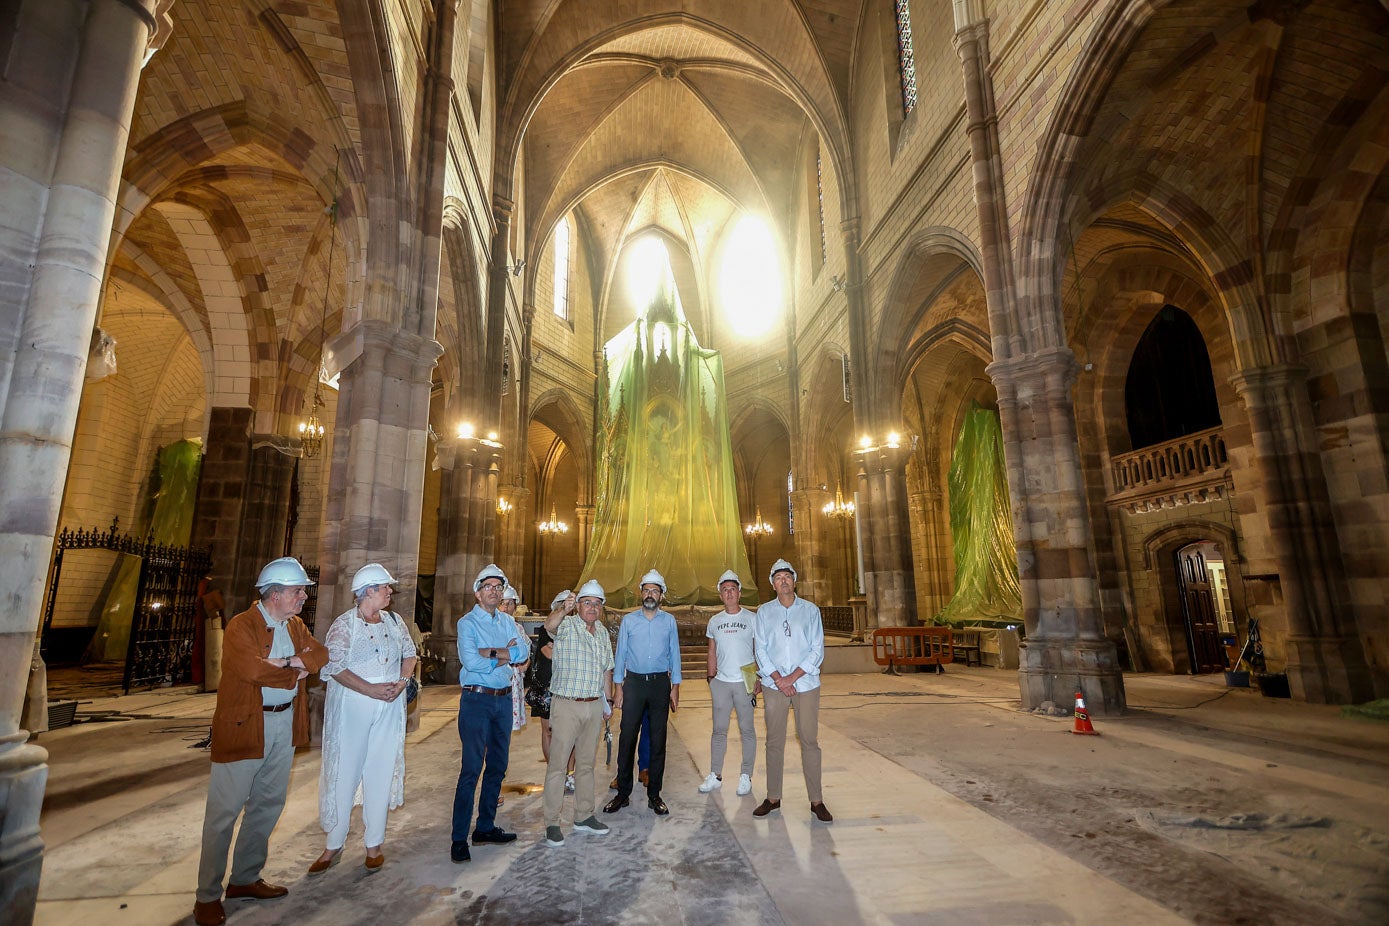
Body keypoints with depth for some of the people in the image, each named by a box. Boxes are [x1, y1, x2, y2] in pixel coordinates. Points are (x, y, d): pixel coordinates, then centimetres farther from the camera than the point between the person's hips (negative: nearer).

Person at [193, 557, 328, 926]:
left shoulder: (296, 626, 9)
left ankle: (245, 879, 32)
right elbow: (251, 667, -26)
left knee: (269, 804, 16)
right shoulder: (241, 625, -14)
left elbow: (321, 654, 0)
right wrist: (295, 673, -13)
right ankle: (207, 896, 18)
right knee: (225, 810, 3)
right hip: (245, 726, -7)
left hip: (285, 724, 7)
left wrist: (290, 662, -18)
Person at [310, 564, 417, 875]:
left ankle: (374, 845, 20)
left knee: (381, 773, 8)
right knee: (344, 773, 3)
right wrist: (371, 689, -19)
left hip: (389, 709, 4)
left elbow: (409, 653, 14)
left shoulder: (394, 621, 7)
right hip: (351, 707, -3)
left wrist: (402, 681, -4)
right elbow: (334, 666, -14)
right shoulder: (344, 624, -7)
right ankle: (334, 846, 21)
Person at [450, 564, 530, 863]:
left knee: (497, 766, 13)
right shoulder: (467, 623, -6)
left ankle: (485, 827, 27)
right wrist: (505, 656, -11)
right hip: (477, 700, -6)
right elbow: (470, 661, -21)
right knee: (471, 768, -5)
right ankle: (459, 838, 6)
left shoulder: (507, 622, 10)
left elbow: (524, 651, -5)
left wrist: (489, 652, -16)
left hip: (503, 700, 6)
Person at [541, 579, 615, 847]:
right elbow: (550, 624, -35)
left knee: (587, 763, 15)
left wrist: (607, 700, 17)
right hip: (566, 705, -6)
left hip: (594, 706, 6)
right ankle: (552, 824, 11)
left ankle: (584, 817, 27)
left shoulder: (603, 632, 11)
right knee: (558, 764, 0)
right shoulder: (567, 625, -9)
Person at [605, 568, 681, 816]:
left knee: (658, 739, 6)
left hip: (660, 683, 0)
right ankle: (623, 793, 13)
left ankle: (654, 794, 17)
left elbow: (674, 654, 6)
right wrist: (618, 688, 1)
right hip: (634, 682, 0)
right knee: (627, 738, 0)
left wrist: (675, 688, 1)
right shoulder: (629, 620, 4)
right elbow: (620, 654, 5)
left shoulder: (669, 621, 4)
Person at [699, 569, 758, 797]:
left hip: (745, 682, -3)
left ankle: (746, 777, 17)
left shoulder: (751, 618, -2)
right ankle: (715, 776, 18)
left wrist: (759, 678, -7)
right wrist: (711, 677, 8)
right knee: (719, 730, 8)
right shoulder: (714, 621, 8)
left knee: (747, 729, 6)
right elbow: (712, 652, 14)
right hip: (721, 682, 3)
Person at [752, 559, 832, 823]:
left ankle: (816, 801, 12)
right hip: (773, 685, 1)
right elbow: (761, 649, 3)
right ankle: (773, 797, 18)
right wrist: (778, 678, -9)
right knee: (774, 742, 7)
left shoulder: (810, 610, 3)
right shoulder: (764, 612, 6)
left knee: (809, 741, 2)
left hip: (806, 684, -1)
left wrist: (793, 676, -10)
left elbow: (817, 650, -2)